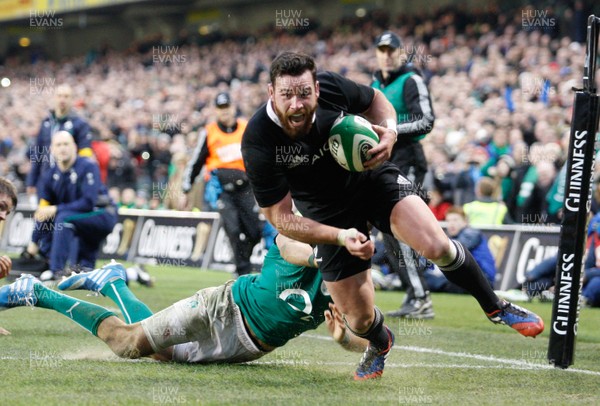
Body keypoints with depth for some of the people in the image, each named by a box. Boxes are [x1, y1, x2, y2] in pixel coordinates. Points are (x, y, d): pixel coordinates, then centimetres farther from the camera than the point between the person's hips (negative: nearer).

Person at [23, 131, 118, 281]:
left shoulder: (87, 167, -17)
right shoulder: (49, 176, 0)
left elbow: (89, 203, -25)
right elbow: (42, 212, 6)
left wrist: (56, 209, -25)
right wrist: (34, 242, 6)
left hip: (103, 216, -8)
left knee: (63, 217, -31)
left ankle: (56, 270, -31)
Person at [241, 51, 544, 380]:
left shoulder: (330, 87, -23)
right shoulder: (258, 143, -30)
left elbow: (374, 99, 1)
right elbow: (279, 216, -22)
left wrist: (389, 131, -21)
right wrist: (340, 236, -33)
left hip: (373, 177, 1)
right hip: (330, 215, -1)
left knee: (437, 247, -23)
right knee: (359, 320, -2)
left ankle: (496, 308, 6)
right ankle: (380, 344, 39)